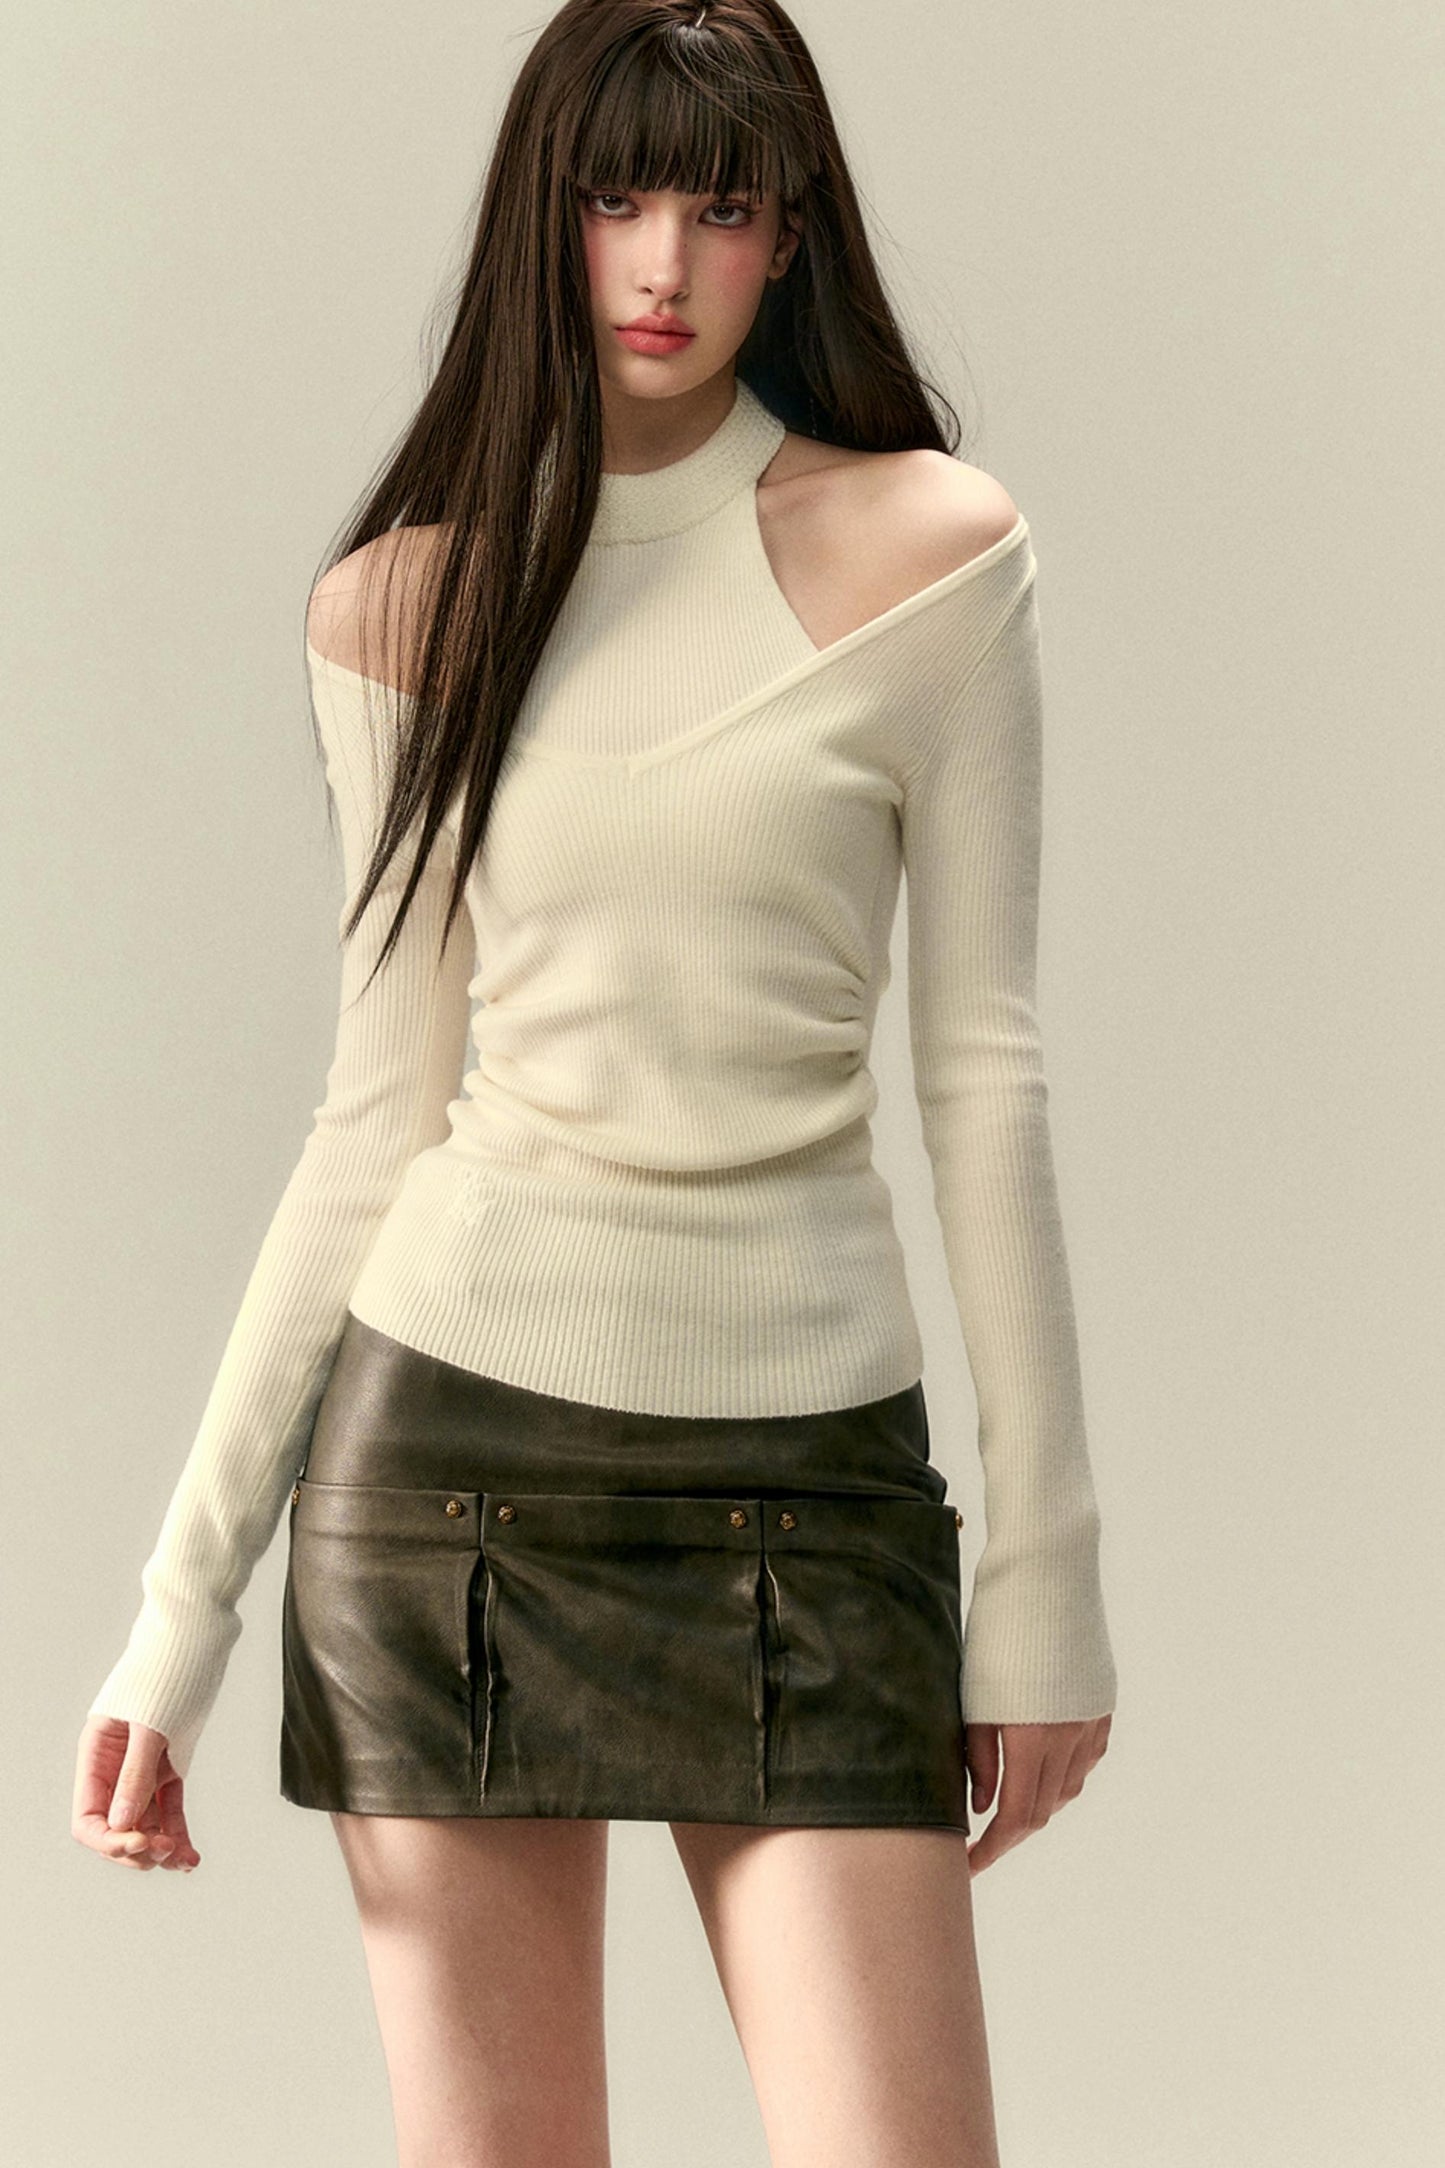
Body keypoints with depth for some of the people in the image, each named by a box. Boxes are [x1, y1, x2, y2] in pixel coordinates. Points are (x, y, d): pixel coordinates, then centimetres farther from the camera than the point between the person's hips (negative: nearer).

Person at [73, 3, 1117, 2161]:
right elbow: (377, 1114, 6)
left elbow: (985, 1074, 0)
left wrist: (1044, 1567, -2)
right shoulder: (407, 601, 5)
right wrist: (183, 1598, 3)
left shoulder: (927, 547, 0)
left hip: (809, 1474, -1)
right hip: (450, 1447, 1)